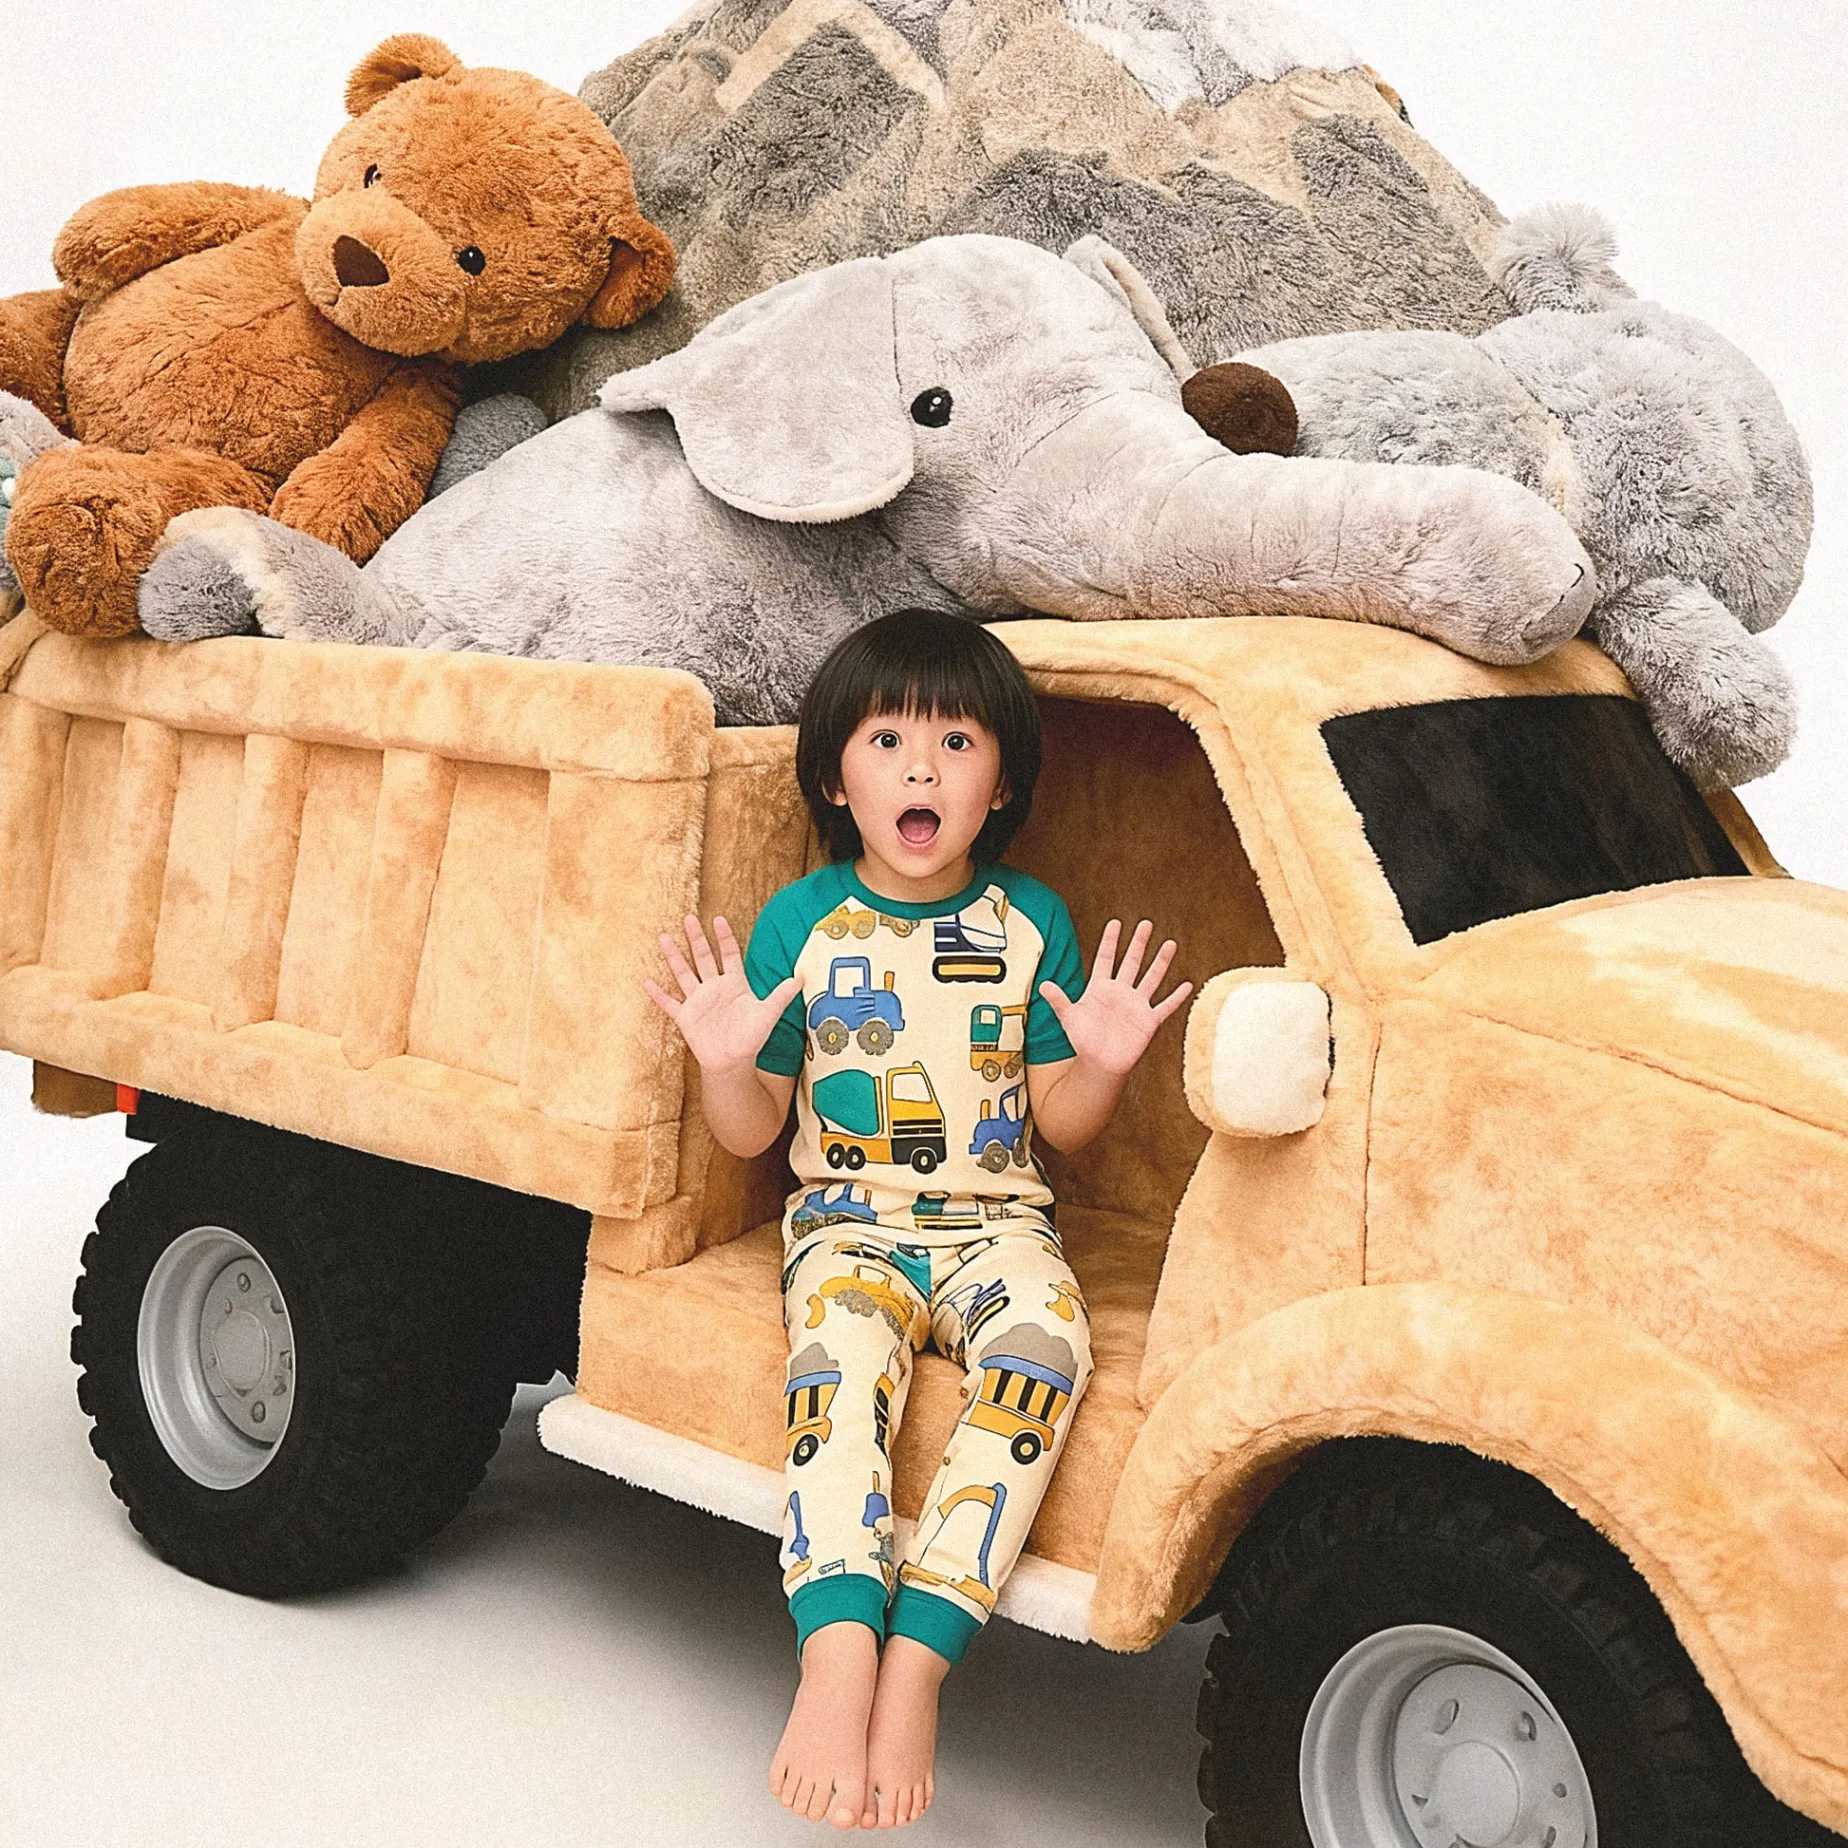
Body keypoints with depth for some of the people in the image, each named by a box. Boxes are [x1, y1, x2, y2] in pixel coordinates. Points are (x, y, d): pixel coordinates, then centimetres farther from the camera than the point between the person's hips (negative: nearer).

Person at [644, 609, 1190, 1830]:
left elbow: (1061, 1121, 7)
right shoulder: (799, 924, 1)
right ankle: (840, 1651, -39)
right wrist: (728, 1063, -16)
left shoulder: (1031, 923, 4)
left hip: (995, 1220, 1)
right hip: (848, 1220, 0)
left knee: (1046, 1346, -31)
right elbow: (751, 1130, 5)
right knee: (841, 1361, -33)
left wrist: (1103, 1064, -14)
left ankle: (917, 1660, -31)